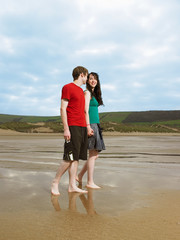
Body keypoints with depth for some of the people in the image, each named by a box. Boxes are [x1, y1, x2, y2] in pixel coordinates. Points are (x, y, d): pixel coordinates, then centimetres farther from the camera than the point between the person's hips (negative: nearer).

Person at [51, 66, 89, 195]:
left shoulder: (81, 90, 22)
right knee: (69, 158, -9)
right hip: (73, 127, -8)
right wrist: (66, 128, -16)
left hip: (82, 127, 8)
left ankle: (72, 186, 11)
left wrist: (87, 127, 17)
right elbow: (63, 109, -9)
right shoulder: (68, 87, -3)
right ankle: (55, 183, 6)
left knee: (76, 158, 6)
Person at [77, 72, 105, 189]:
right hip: (91, 124, -9)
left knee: (95, 155, 11)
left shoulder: (94, 94, 21)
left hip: (95, 125, 9)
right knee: (93, 155, -6)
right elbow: (86, 111, -15)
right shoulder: (87, 93, -6)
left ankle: (80, 176, 20)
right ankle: (90, 182, 2)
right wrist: (88, 126, -22)